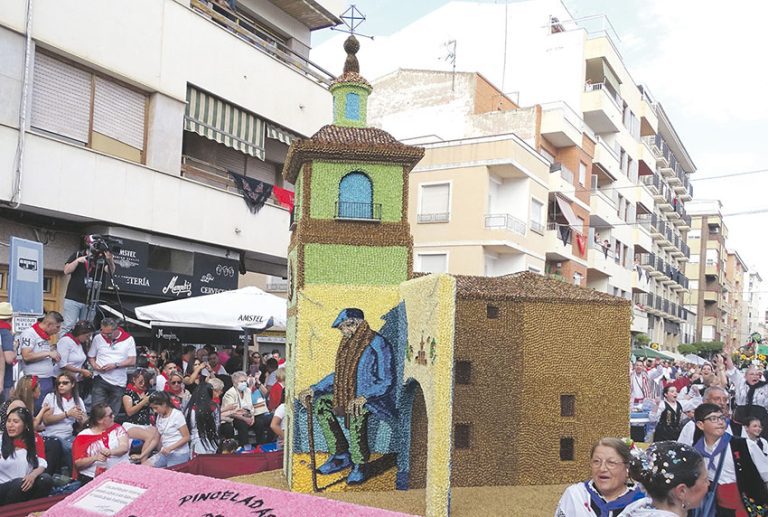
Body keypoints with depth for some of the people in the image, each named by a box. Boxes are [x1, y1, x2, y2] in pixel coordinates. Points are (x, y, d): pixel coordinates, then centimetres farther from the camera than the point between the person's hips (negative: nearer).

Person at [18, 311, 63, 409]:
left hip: (49, 380, 9)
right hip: (36, 381, -9)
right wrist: (48, 353, -15)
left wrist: (54, 354, 10)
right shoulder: (29, 333, -9)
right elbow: (26, 356, -19)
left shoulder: (45, 336, 15)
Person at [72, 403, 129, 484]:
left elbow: (125, 447, -2)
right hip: (91, 477, -2)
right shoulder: (83, 437, 6)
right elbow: (78, 463, 0)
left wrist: (111, 452, -22)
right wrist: (95, 458, -18)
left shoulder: (117, 428, 13)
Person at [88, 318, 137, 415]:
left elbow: (132, 361, -3)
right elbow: (91, 356, 12)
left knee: (113, 413, 6)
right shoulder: (98, 338, 3)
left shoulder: (128, 339, -1)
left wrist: (115, 365, -14)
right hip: (101, 379, 0)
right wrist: (94, 365, -9)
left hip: (119, 383, 0)